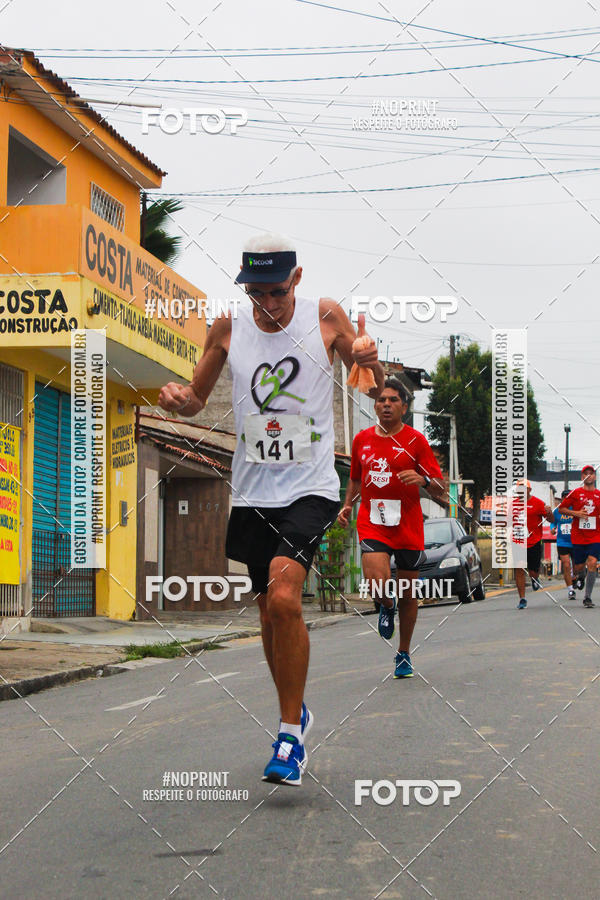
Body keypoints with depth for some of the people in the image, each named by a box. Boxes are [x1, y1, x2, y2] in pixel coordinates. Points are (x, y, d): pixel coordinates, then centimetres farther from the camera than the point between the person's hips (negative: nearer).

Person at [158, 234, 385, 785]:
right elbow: (198, 399, 12)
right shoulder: (229, 327, 1)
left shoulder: (326, 317, -4)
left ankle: (290, 734, -12)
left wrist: (370, 364, -18)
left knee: (285, 597, -22)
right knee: (270, 614, 10)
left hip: (311, 487, -3)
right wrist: (178, 399, -11)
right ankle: (296, 712, 35)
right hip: (253, 492, 4)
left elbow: (374, 388, 6)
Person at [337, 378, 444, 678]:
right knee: (377, 581, -23)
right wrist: (347, 505, 9)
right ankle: (387, 607, 14)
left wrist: (423, 479, -24)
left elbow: (440, 489, -3)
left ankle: (404, 654, 27)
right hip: (372, 523, 1)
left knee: (408, 594, 7)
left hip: (408, 526, -1)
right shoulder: (362, 440, 8)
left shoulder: (415, 440, -1)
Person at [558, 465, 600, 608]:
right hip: (578, 536, 0)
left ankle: (587, 597, -7)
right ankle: (580, 576, 44)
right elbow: (561, 508, 6)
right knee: (579, 566, 4)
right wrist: (575, 513, -9)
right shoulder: (575, 493, 2)